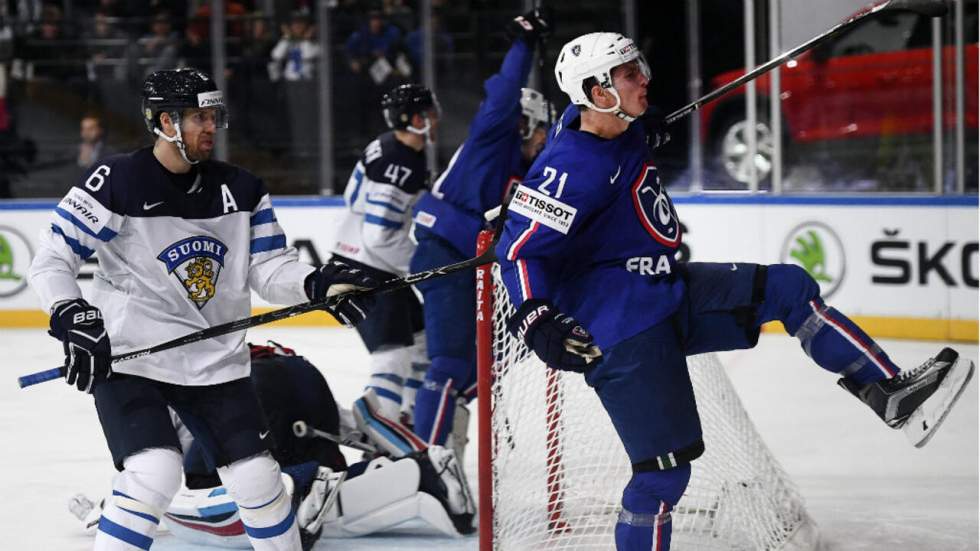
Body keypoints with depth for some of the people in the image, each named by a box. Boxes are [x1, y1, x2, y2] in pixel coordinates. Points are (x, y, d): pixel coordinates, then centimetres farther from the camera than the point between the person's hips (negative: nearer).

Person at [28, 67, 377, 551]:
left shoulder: (240, 189, 4)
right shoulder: (117, 183, -12)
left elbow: (268, 267, 5)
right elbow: (51, 261, -10)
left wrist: (317, 284, -15)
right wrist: (72, 318, -25)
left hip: (215, 361, 5)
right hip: (128, 360, -5)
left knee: (257, 478, 6)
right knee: (154, 474, -23)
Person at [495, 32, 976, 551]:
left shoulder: (625, 133, 4)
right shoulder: (575, 167, -23)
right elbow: (520, 247, -26)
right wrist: (535, 320, -36)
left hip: (668, 293, 10)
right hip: (623, 333, -10)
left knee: (789, 288, 3)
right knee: (665, 466, -10)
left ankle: (893, 395, 3)